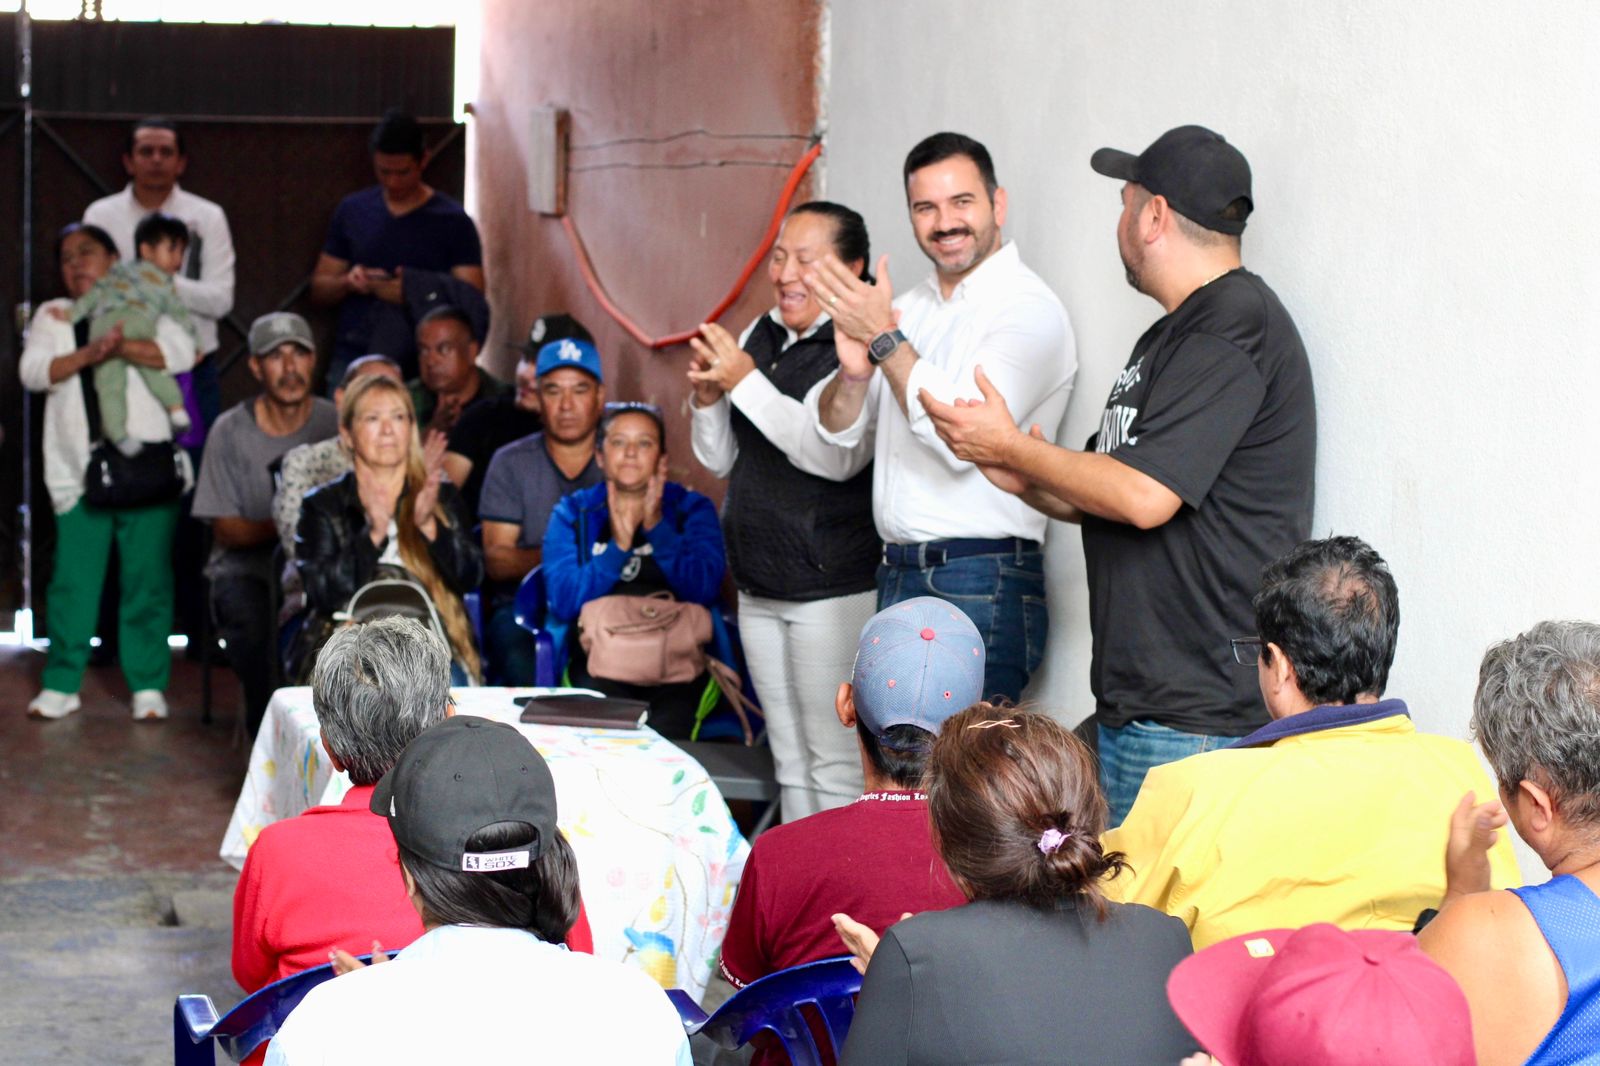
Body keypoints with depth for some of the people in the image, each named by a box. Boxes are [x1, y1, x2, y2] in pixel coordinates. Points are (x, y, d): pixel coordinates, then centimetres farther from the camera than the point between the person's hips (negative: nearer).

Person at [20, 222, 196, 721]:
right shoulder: (52, 317, 15)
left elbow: (181, 352, -5)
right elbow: (32, 371, 0)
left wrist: (121, 347, -16)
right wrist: (88, 354, -15)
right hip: (78, 473, 1)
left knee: (147, 580, -1)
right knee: (72, 581, -1)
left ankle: (148, 685, 7)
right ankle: (61, 684, 9)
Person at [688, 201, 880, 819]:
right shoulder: (760, 337, 11)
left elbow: (837, 455, -25)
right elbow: (719, 461, 16)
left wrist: (746, 382, -20)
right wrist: (708, 396, -4)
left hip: (834, 588, -8)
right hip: (760, 591, 8)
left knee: (837, 769, -6)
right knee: (790, 767, 15)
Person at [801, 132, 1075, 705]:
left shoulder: (1028, 309, -8)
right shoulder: (910, 308, 17)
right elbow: (837, 433, 14)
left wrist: (886, 340, -16)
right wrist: (853, 372, -8)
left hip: (982, 589, -7)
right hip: (899, 578, 8)